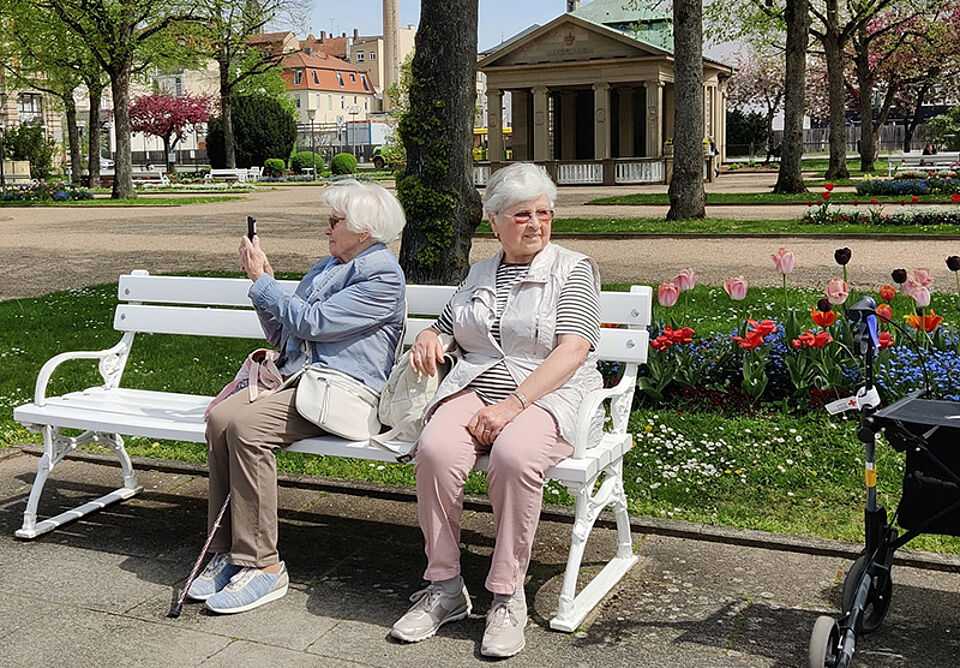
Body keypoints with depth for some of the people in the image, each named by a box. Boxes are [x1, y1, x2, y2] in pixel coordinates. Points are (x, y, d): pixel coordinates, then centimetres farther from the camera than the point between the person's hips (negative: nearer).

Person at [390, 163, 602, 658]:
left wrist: (513, 404, -20)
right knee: (435, 449, -29)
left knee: (514, 455, -37)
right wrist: (426, 338, 3)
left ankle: (507, 597, -20)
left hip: (545, 395, -4)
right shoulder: (479, 274, 21)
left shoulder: (573, 269, 5)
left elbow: (573, 350, -9)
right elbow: (444, 326, 30)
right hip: (473, 389, 4)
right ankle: (444, 588, -15)